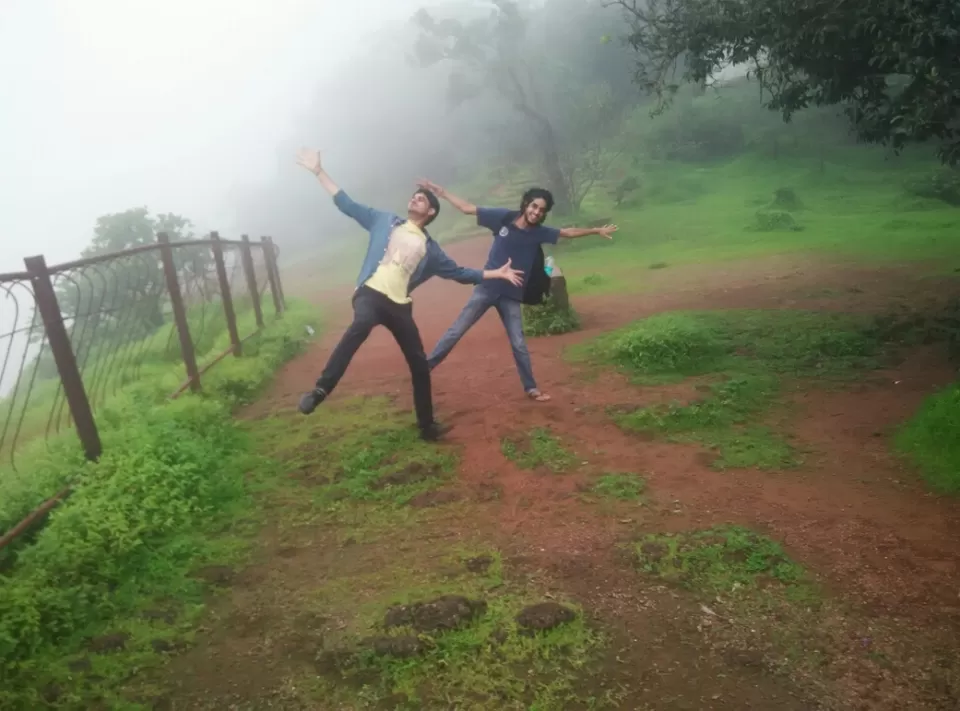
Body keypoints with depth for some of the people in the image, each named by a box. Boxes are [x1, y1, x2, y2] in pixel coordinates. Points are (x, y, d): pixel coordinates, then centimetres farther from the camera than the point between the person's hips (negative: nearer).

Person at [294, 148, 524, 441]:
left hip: (399, 306, 3)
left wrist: (497, 273, 17)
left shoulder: (429, 248, 17)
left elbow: (459, 273, 21)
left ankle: (427, 425, 19)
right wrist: (319, 172, 9)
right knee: (361, 325, -39)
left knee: (419, 363, 3)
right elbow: (347, 204, 15)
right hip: (371, 293, -3)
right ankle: (320, 390, -36)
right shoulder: (385, 221, 16)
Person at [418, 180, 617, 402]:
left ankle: (531, 387, 19)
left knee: (519, 343, 7)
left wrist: (597, 230, 10)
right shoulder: (503, 218, -9)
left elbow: (569, 232, 10)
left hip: (511, 296, 2)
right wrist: (440, 192, -6)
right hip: (486, 289, -2)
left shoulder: (539, 232, -1)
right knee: (456, 331, 2)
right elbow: (467, 208, -4)